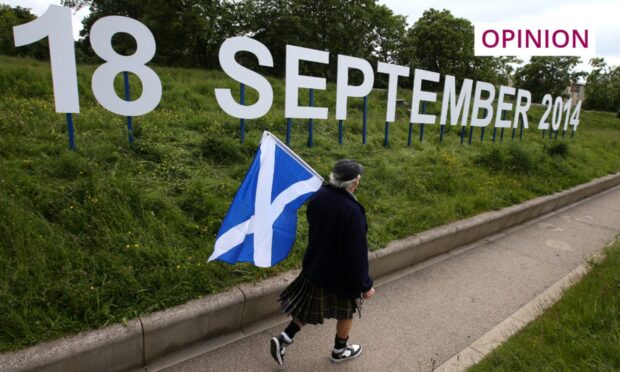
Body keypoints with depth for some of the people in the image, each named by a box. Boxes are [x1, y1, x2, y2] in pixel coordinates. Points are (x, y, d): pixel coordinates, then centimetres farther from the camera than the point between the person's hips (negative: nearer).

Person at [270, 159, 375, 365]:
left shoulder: (318, 196, -12)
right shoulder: (352, 211, -32)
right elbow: (357, 253, -25)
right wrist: (365, 285, -12)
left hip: (316, 265, 6)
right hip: (342, 272, -5)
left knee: (310, 306, 27)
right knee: (347, 311, 23)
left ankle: (285, 338, 22)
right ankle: (340, 350, 44)